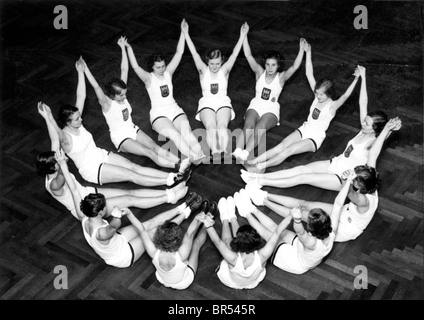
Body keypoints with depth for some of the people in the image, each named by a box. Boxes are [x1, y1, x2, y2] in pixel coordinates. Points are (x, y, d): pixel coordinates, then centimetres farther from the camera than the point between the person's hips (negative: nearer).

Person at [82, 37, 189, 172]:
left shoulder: (122, 94, -2)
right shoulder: (106, 103, -17)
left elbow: (124, 70, -5)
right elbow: (96, 86, -34)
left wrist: (123, 48, -8)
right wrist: (85, 69, -44)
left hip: (133, 130, 6)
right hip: (121, 137, -6)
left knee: (155, 147, -16)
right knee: (149, 152, -24)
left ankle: (181, 162, -33)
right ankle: (177, 166, -39)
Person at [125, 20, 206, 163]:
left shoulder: (168, 72, 8)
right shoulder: (148, 78, -2)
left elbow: (179, 53, 4)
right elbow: (135, 67, -20)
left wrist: (183, 32, -2)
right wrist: (128, 48, -30)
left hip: (174, 110, 4)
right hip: (159, 114, -4)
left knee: (186, 131, -26)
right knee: (174, 134, -32)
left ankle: (200, 154, -47)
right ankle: (192, 157, -49)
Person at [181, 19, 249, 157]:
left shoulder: (225, 70, 3)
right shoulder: (203, 70, 3)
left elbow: (235, 53, -4)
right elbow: (194, 52, -3)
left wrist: (242, 35, -10)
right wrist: (186, 33, -9)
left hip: (223, 103, 1)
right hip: (206, 104, 0)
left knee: (222, 126, -30)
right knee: (211, 127, -30)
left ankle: (223, 151, -48)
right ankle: (214, 151, -49)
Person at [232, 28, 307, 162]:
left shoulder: (281, 77, 2)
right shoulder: (260, 72, 5)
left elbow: (295, 66, -14)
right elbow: (248, 55, -2)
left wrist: (301, 49, -25)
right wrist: (244, 36, -9)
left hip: (271, 110, -1)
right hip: (255, 106, 2)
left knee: (259, 130, -33)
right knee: (248, 127, -31)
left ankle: (244, 155, -51)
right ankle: (237, 151, -51)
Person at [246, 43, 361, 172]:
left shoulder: (332, 106, -12)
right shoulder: (317, 95, 3)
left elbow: (345, 95, -31)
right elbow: (309, 74, 0)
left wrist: (356, 79, -42)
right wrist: (308, 52, -4)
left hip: (315, 138, -5)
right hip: (304, 129, 5)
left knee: (288, 150, -24)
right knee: (282, 145, -16)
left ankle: (261, 166, -31)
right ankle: (255, 160, -28)